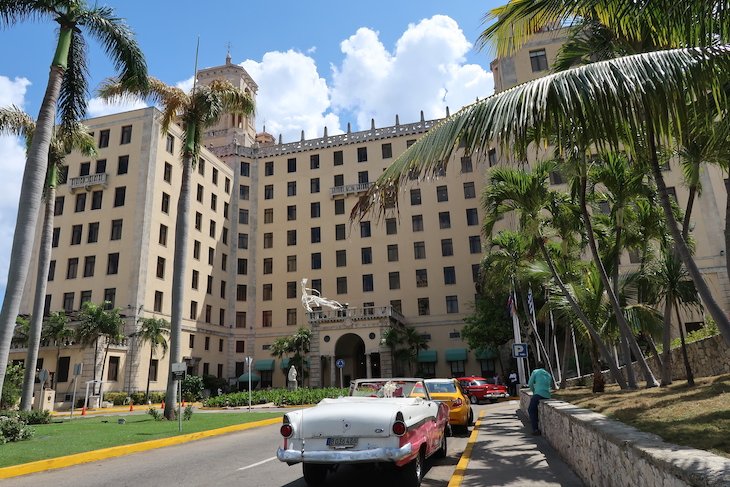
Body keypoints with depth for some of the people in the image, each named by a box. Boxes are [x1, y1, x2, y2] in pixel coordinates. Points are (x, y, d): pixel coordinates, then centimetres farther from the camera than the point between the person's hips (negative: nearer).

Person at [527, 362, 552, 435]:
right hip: (547, 396, 6)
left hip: (538, 394, -6)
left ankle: (535, 429, -6)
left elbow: (530, 384, 7)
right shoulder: (549, 375, 23)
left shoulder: (535, 372, 9)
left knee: (531, 410, 5)